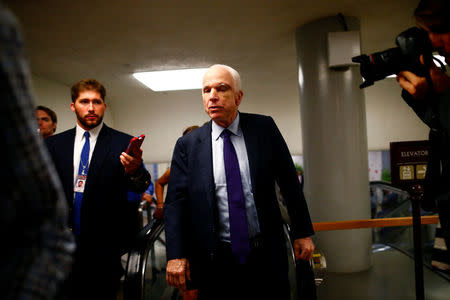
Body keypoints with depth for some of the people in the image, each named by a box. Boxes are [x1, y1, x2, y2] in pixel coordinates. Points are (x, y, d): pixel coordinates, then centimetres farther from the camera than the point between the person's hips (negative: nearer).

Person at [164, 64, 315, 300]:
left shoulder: (264, 128, -1)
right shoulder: (187, 145, -3)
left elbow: (289, 182, 2)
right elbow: (175, 201, -5)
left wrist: (302, 233, 3)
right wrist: (175, 255, -13)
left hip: (266, 255, 1)